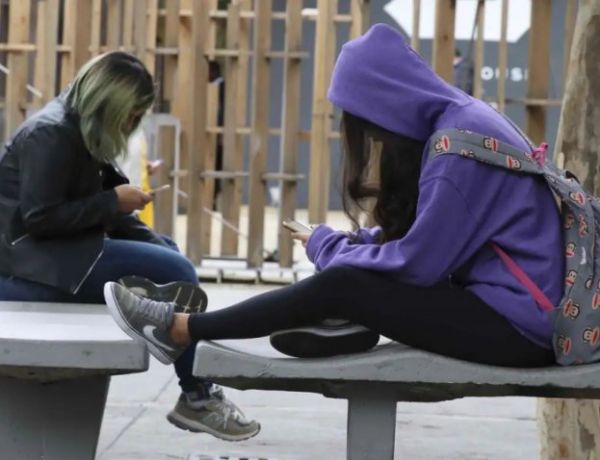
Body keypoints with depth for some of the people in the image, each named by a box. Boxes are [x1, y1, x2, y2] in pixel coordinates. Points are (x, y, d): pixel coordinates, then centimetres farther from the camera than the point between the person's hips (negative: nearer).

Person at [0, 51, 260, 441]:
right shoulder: (51, 134, -16)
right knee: (174, 272, -18)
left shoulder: (80, 131, 13)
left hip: (56, 250, 10)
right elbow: (39, 217, -23)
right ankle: (197, 399, -4)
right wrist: (113, 202, -17)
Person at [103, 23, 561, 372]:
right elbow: (418, 236, 16)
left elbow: (418, 262, -18)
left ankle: (182, 330, -2)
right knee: (348, 270, 4)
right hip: (509, 303, 9)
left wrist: (329, 246, -3)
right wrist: (345, 242, 2)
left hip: (517, 322, -9)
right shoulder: (457, 121, 12)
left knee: (338, 287, -11)